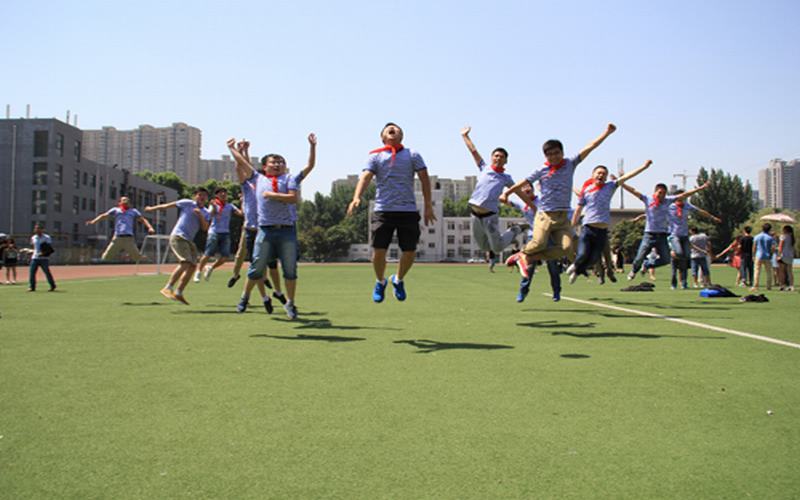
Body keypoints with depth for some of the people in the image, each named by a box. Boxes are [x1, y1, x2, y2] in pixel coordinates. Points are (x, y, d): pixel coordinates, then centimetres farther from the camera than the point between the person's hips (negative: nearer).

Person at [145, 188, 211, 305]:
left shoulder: (205, 213, 15)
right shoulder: (187, 203, 1)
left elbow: (205, 228, 1)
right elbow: (168, 205, 9)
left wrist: (200, 216, -14)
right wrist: (152, 208, 16)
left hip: (189, 241, 7)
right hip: (178, 236, -7)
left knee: (192, 266, 0)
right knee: (185, 262, -23)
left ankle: (178, 293, 8)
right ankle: (168, 288, -22)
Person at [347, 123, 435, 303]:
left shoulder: (412, 155, 11)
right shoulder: (375, 156, 9)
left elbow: (424, 179, 6)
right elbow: (365, 177, -4)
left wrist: (428, 206, -2)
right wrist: (356, 197, -22)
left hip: (408, 211, 1)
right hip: (383, 210, -1)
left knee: (410, 252, 0)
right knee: (378, 251, -6)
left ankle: (398, 279, 30)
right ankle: (380, 281, 23)